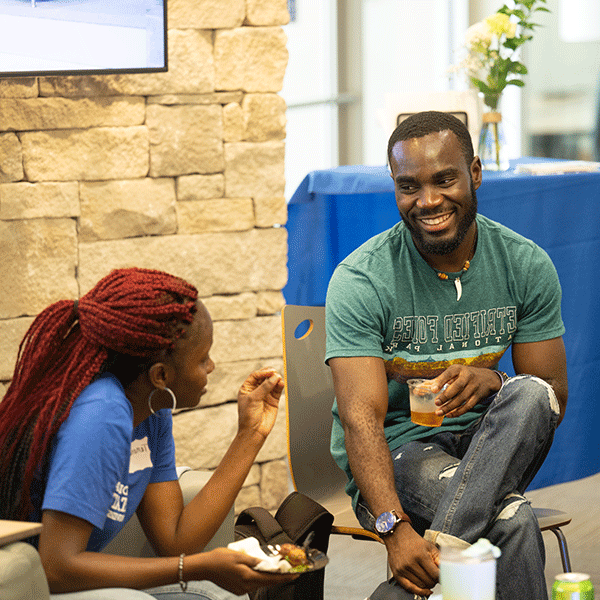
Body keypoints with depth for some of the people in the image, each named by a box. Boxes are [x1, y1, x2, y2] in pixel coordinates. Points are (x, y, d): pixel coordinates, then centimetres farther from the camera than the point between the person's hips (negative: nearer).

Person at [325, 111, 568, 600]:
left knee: (529, 394, -32)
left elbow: (553, 402, 2)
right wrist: (394, 528, -40)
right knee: (511, 519, -35)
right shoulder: (360, 279, -13)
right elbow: (361, 419, -22)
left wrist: (491, 382, -23)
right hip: (393, 454, -5)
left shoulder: (526, 265, -2)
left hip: (486, 446, 5)